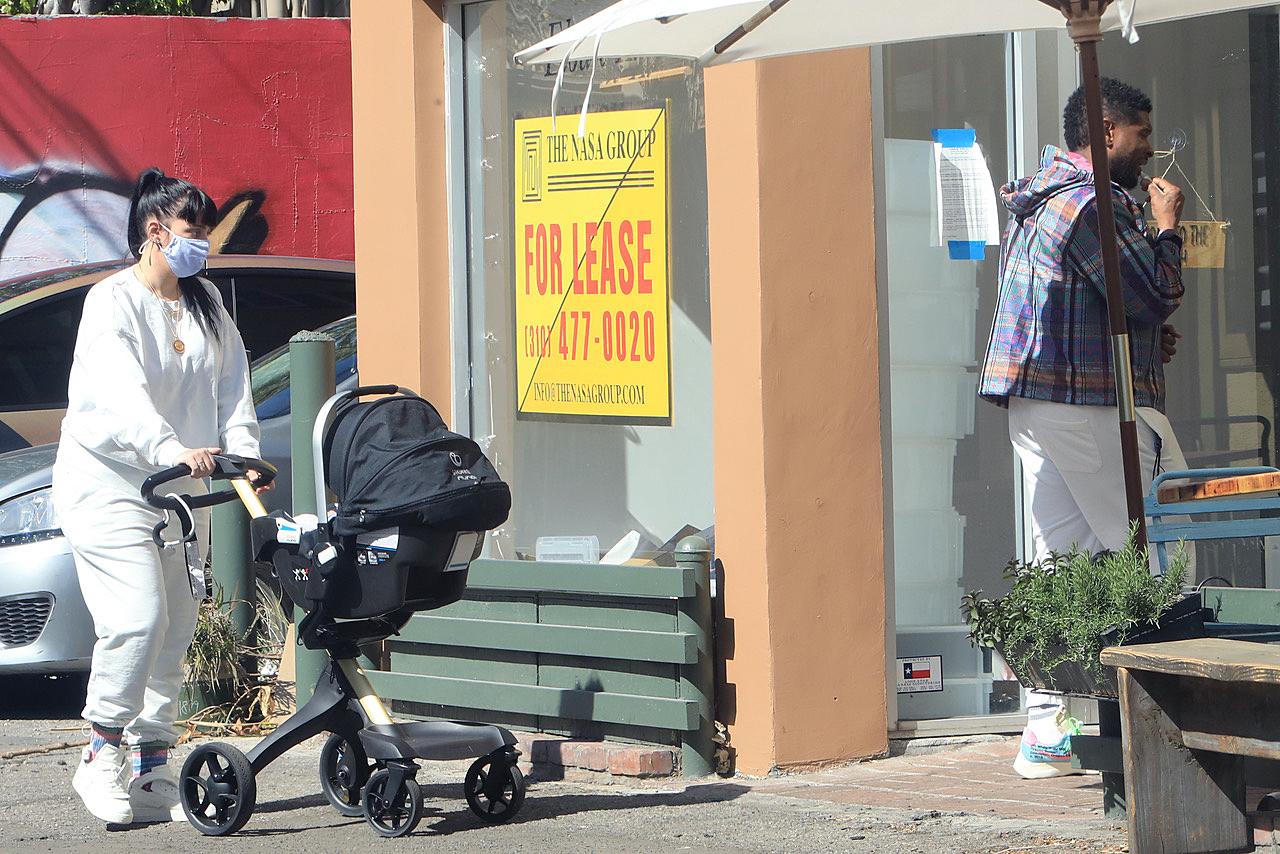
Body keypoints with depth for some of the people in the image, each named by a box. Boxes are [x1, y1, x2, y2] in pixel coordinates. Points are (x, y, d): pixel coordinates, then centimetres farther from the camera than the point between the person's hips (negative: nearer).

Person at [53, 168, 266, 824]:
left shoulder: (206, 302, 11)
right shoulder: (113, 302, -12)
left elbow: (232, 382, 5)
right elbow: (122, 390, -28)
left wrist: (242, 450, -14)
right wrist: (171, 449, -44)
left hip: (179, 491, 7)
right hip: (108, 481, -7)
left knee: (175, 629, 5)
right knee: (137, 618, -19)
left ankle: (153, 773, 12)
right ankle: (101, 759, -6)